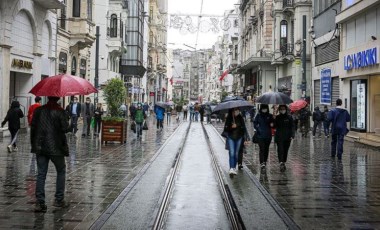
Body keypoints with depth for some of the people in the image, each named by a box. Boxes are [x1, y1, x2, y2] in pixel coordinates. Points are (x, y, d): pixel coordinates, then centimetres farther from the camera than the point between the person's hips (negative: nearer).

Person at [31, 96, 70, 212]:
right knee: (61, 171, 15)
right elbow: (65, 128, -14)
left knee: (41, 174, 5)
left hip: (40, 148, 4)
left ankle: (40, 203, -1)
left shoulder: (38, 110, 4)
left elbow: (32, 127, 6)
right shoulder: (60, 111, -10)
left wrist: (34, 144, 14)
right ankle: (59, 200, 14)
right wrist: (68, 125, 9)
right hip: (56, 147, -3)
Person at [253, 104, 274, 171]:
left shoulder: (270, 116, 5)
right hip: (260, 135, -2)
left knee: (266, 149, 11)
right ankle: (262, 163, -17)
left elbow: (273, 124, 10)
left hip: (268, 135, 3)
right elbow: (255, 123, 8)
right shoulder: (258, 116, 2)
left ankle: (265, 161, 26)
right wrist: (257, 129, -7)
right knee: (262, 149, -12)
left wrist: (272, 124, -13)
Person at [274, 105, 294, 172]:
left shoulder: (289, 117, 2)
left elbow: (292, 127, 1)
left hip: (287, 137, 1)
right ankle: (281, 163, -24)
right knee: (280, 149, -14)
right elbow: (275, 126, 4)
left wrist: (292, 135, -9)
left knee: (285, 150, 9)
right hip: (279, 137, -1)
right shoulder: (277, 117, 5)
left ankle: (283, 163, 22)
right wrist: (272, 124, -18)